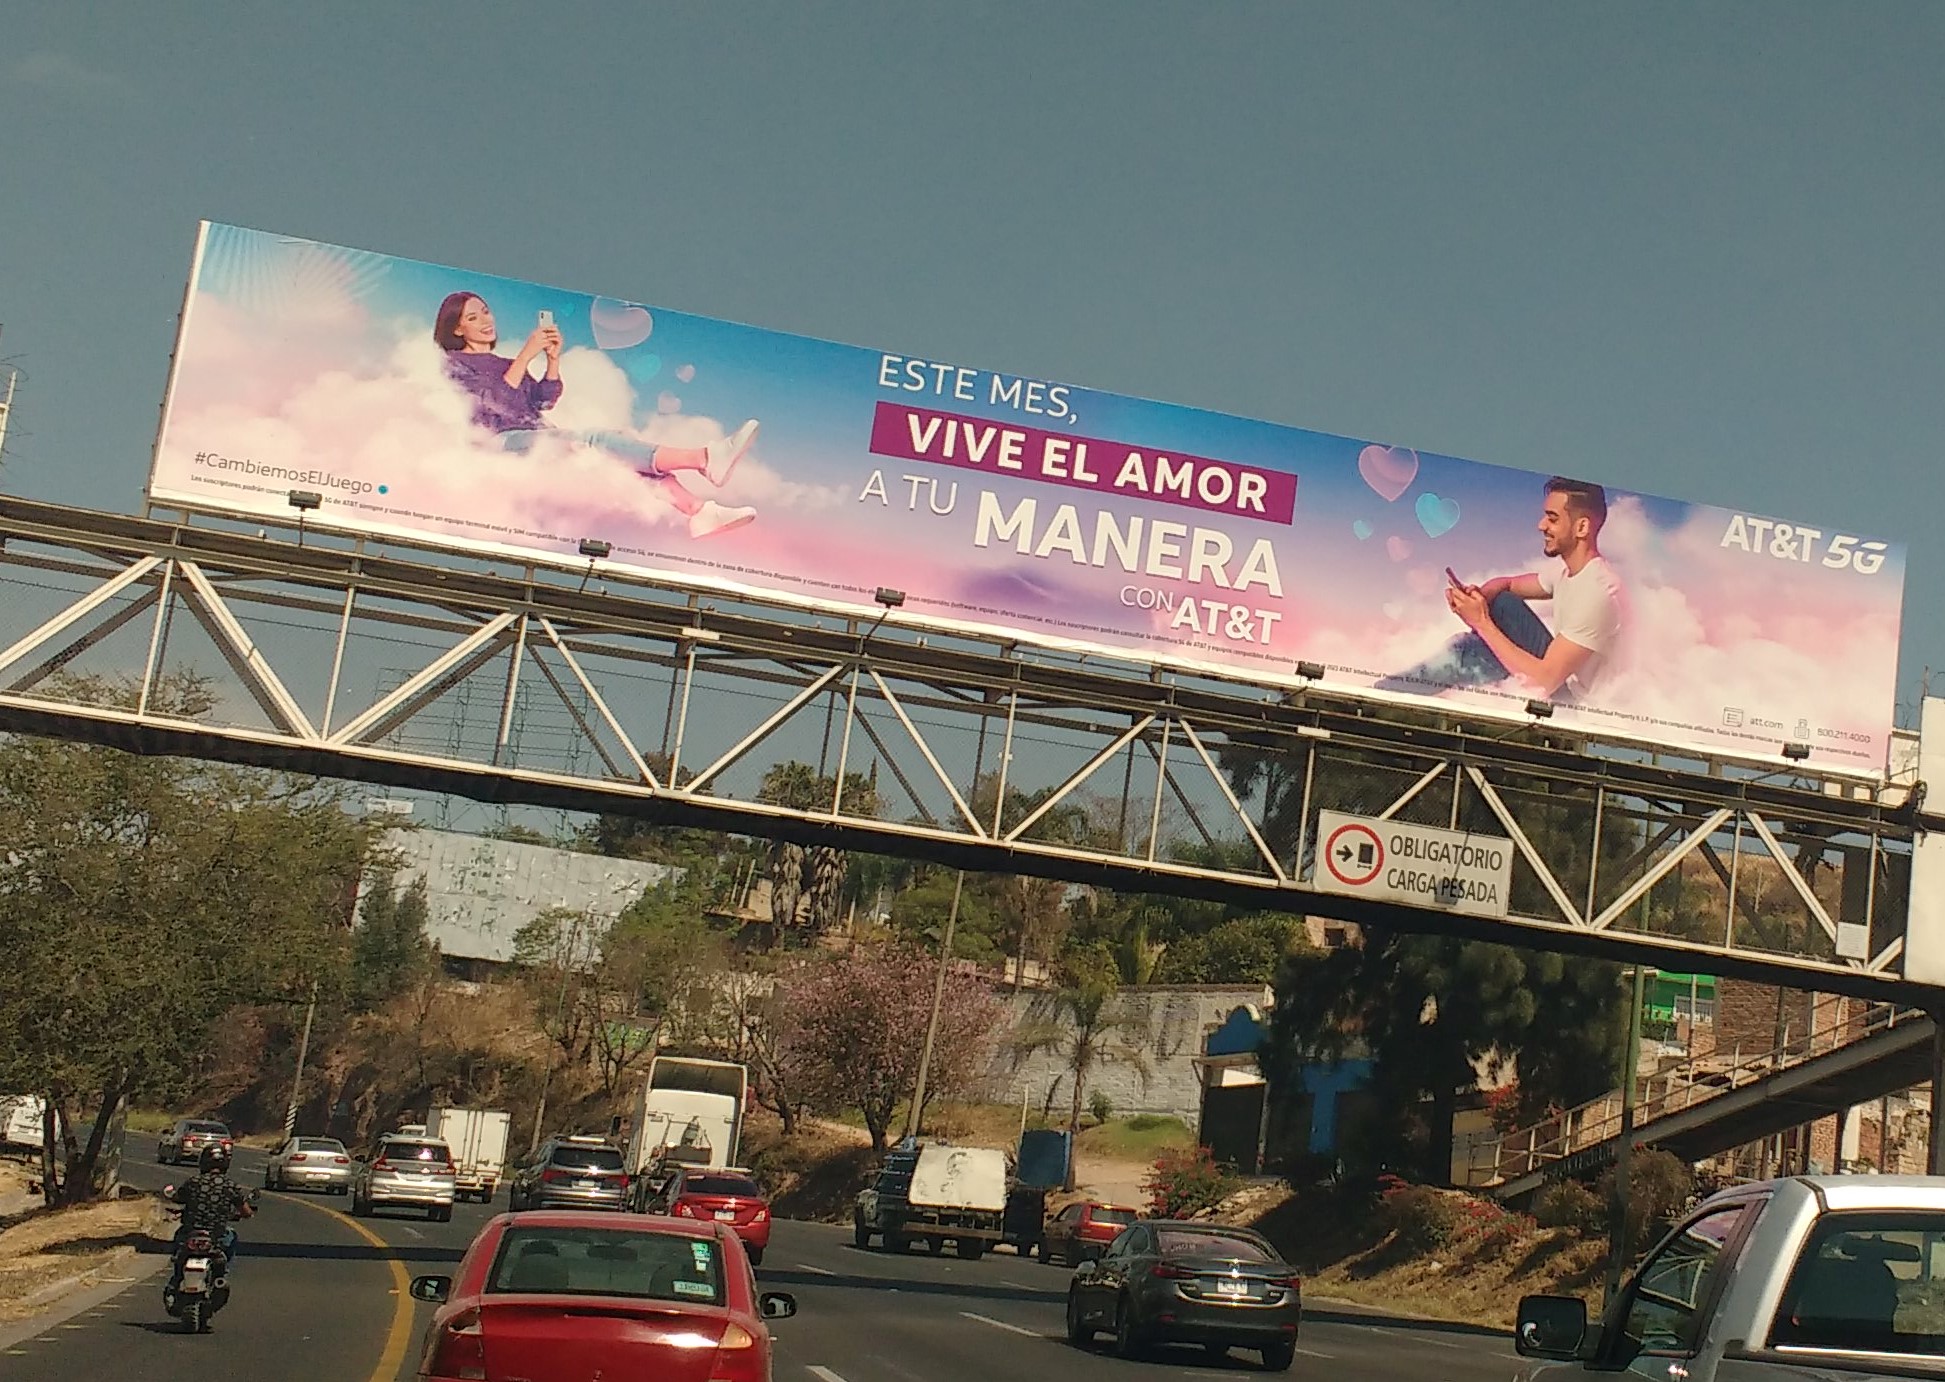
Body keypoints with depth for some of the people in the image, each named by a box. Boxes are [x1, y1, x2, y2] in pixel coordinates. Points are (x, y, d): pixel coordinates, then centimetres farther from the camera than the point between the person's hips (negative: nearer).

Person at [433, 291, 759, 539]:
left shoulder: (504, 364, 31)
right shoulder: (453, 363, 8)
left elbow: (542, 400, 16)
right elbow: (491, 403, -11)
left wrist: (553, 358, 2)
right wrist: (526, 355, -13)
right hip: (503, 442, -7)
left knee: (621, 444, -17)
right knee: (595, 442, -29)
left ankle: (699, 511, -35)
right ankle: (705, 458, -47)